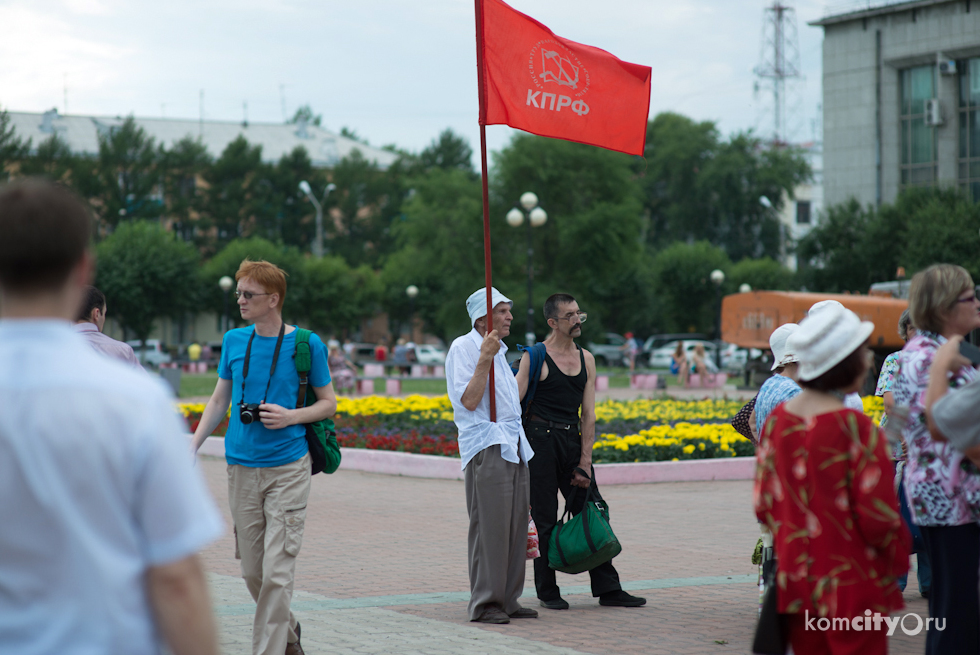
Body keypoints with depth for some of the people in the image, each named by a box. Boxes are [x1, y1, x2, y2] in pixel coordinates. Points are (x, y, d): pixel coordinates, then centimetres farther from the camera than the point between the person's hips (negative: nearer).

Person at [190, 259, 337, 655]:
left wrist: (291, 417, -14)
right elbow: (219, 400, 15)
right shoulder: (234, 341, 7)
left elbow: (329, 403, 4)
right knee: (252, 570, 10)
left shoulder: (305, 344, -3)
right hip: (242, 468, 4)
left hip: (287, 469, -4)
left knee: (276, 571, -9)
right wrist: (191, 448, 6)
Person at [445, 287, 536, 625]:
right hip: (486, 446, -8)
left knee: (515, 525, 6)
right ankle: (483, 604, -5)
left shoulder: (499, 351, 22)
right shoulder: (463, 348, -5)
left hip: (513, 445, 9)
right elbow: (469, 401, -15)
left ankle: (508, 600, 12)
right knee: (489, 527, -10)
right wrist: (484, 359, -18)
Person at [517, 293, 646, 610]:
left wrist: (585, 461, 2)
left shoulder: (586, 359, 10)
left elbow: (588, 414, 8)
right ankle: (547, 590, 11)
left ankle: (607, 588, 11)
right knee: (544, 519, 0)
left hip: (572, 440, 5)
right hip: (540, 439, -5)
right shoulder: (535, 357, -5)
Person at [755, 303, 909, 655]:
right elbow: (878, 516, -15)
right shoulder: (856, 429, -17)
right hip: (852, 587, -6)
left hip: (795, 580, 6)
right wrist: (898, 560, 3)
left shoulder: (778, 419, 1)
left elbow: (764, 503, 6)